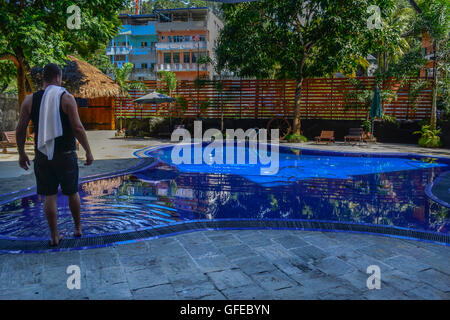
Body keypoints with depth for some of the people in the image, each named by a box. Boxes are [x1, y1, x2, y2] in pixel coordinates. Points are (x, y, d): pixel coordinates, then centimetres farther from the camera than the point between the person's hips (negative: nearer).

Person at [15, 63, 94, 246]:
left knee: (49, 196, 8)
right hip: (66, 155, -2)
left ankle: (54, 236, 13)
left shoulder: (30, 100, 3)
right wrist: (88, 152, -8)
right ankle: (78, 228, 27)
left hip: (42, 156, 3)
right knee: (72, 193, 14)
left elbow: (20, 130, 4)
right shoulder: (66, 98, -8)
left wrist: (21, 153, 15)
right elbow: (78, 128, -15)